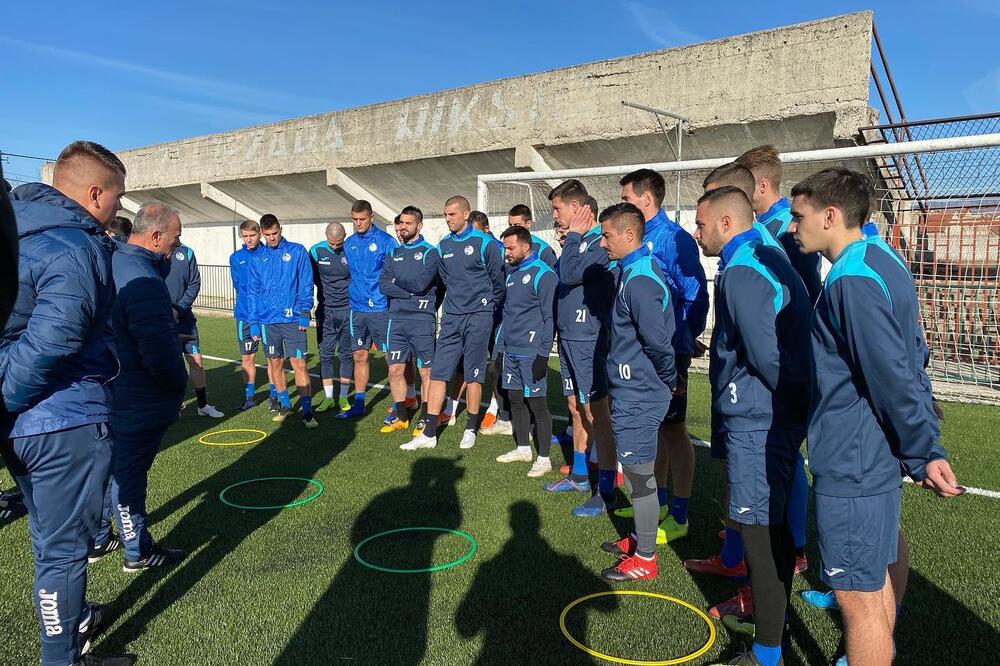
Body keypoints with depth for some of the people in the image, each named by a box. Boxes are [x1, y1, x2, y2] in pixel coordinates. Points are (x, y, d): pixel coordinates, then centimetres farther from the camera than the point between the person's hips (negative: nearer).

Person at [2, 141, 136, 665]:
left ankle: (67, 621, 45)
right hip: (66, 424, -9)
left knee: (48, 536, 25)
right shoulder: (77, 248, -19)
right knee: (65, 545, 6)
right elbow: (50, 343, -29)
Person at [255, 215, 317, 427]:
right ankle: (284, 405, 26)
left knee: (299, 365, -7)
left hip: (292, 319, -4)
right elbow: (254, 291, 13)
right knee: (275, 364, 11)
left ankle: (307, 411, -3)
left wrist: (303, 315, -9)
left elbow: (306, 285, -2)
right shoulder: (258, 259, 10)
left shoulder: (297, 251, 1)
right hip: (268, 321, 4)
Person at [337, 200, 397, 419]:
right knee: (359, 356, 12)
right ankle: (359, 404, 22)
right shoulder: (349, 244, 11)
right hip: (357, 309, 6)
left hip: (380, 309, -6)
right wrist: (354, 294, 15)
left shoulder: (385, 241, -6)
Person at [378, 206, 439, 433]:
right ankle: (401, 416, 23)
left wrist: (396, 282, -3)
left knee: (426, 372, 2)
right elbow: (383, 285, 1)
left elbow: (422, 283, -17)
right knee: (395, 370, 8)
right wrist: (411, 289, -10)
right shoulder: (394, 253, 13)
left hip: (422, 320, -5)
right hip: (396, 320, 5)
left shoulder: (429, 252, -2)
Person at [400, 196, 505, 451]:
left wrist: (491, 307, 7)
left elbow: (498, 280, 1)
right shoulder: (443, 246, 9)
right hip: (452, 317, 5)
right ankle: (429, 433, 7)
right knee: (438, 373, 1)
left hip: (478, 317, -4)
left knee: (473, 375, 3)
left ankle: (471, 429, 19)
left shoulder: (484, 243, -6)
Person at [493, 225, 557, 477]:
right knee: (515, 400, 14)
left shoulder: (543, 275, -12)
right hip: (511, 351, 8)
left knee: (537, 403, -3)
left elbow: (550, 317, -15)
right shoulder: (512, 274, 14)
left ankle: (544, 458, 7)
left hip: (532, 353, -8)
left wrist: (543, 354, -18)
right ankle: (522, 449, 28)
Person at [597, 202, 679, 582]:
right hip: (634, 392, 10)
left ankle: (645, 559, 16)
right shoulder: (635, 270, 10)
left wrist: (670, 380, -8)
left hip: (638, 396, -10)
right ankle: (640, 539, 36)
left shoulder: (639, 280, -22)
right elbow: (655, 337, 17)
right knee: (638, 471, 20)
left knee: (639, 474, 2)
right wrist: (670, 379, 19)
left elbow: (658, 341, -23)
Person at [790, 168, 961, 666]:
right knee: (874, 581, 24)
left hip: (851, 462, -10)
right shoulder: (882, 260, 10)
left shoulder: (852, 282, -21)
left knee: (857, 595, 3)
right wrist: (925, 448, 15)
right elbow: (911, 362, 14)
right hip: (876, 456, 10)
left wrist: (923, 453, -12)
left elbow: (895, 379, -22)